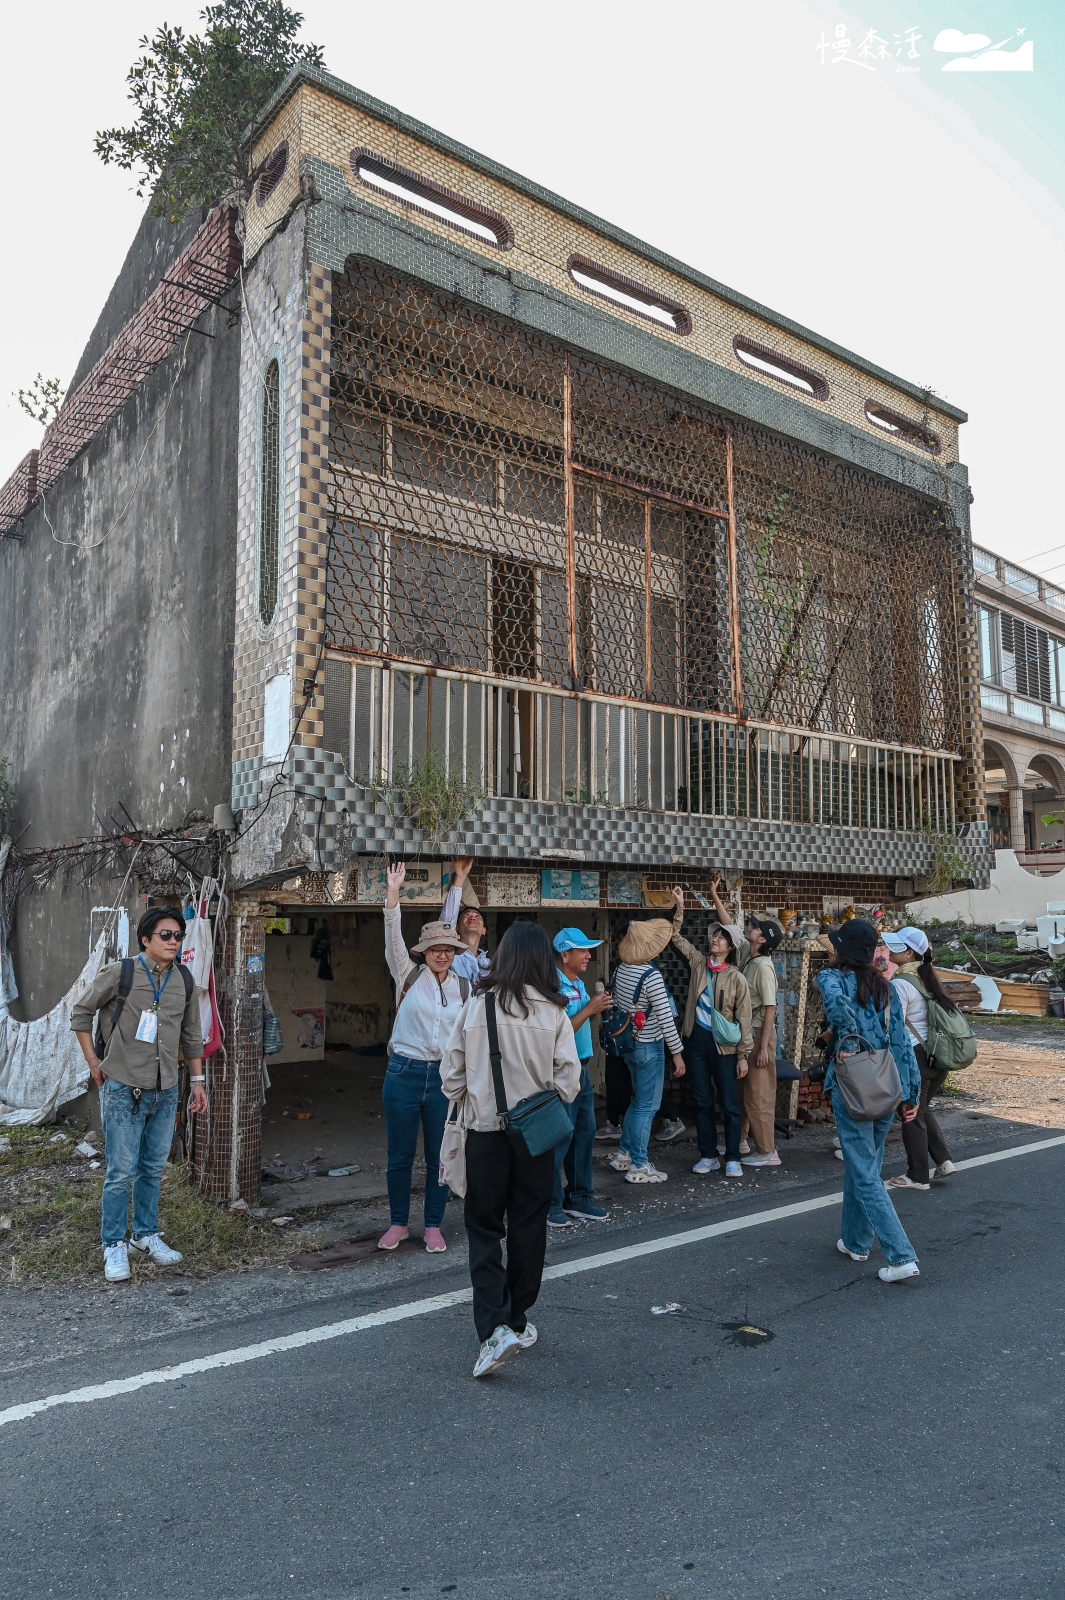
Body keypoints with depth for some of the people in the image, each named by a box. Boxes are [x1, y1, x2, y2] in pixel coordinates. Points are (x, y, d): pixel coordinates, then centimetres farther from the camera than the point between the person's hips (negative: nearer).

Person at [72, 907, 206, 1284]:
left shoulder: (185, 982, 3)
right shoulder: (119, 973, -11)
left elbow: (191, 1035, 12)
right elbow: (80, 1012, 0)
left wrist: (198, 1080, 12)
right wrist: (93, 1062, -2)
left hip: (165, 1092, 5)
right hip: (123, 1089, -4)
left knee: (153, 1169, 14)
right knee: (121, 1172, 0)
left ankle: (146, 1235, 30)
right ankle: (114, 1246, 15)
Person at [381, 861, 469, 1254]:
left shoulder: (464, 988, 5)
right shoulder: (409, 975, -1)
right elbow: (393, 939, -15)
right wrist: (393, 893, -27)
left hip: (446, 1077, 1)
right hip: (404, 1073, -1)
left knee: (440, 1156, 10)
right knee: (399, 1156, 9)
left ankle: (433, 1226, 26)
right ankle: (398, 1223, 28)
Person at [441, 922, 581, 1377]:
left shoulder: (477, 1004, -9)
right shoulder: (554, 1011, -9)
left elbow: (452, 1071, -4)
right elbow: (568, 1078, -8)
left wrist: (463, 1101, 15)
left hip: (485, 1129, 0)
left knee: (484, 1229, 10)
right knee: (528, 1228, 15)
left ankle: (495, 1328, -3)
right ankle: (517, 1321, 28)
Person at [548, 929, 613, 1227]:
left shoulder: (579, 984, 10)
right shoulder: (555, 987, -18)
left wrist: (598, 1010, 1)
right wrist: (589, 1009, -19)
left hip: (581, 1068, 9)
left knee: (585, 1133, 15)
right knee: (559, 1139, -1)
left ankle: (579, 1197, 27)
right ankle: (550, 1204, 11)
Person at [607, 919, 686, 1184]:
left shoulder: (621, 969, 3)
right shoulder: (651, 975, -21)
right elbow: (666, 1018, -20)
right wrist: (677, 1053, -13)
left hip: (628, 1044, 8)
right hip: (649, 1047, -8)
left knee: (639, 1100, 22)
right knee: (647, 1106, 2)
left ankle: (624, 1154, 28)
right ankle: (638, 1167, 9)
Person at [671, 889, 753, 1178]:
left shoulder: (737, 978, -6)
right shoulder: (698, 963, 4)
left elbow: (744, 1019, -6)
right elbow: (677, 937, 6)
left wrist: (743, 1055, -9)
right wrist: (679, 907, -6)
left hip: (724, 1046, -4)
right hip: (696, 1041, 4)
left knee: (729, 1104, 3)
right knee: (703, 1102, 10)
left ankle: (732, 1159, 14)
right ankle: (708, 1156, 20)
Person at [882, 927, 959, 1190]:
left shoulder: (901, 984, -16)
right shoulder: (927, 979, 9)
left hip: (916, 1056, -8)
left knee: (912, 1115, 6)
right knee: (922, 1108, 25)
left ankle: (917, 1177, 15)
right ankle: (943, 1160, 19)